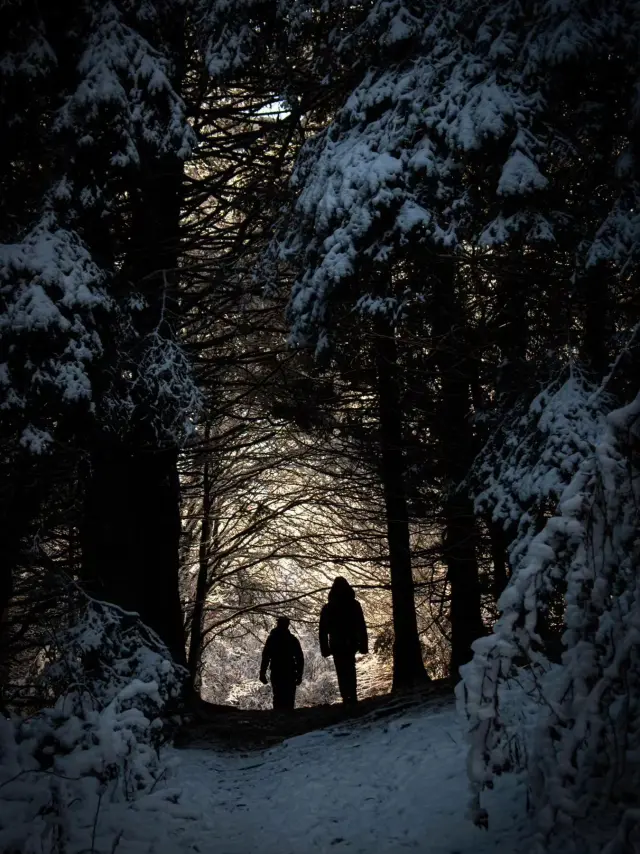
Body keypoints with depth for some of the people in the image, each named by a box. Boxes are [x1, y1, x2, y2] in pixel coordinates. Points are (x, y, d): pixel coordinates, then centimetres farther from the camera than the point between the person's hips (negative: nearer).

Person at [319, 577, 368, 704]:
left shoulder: (327, 608, 4)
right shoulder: (354, 605, 5)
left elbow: (323, 630, 1)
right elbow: (362, 627, 2)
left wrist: (324, 648, 2)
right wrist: (364, 644, 3)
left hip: (337, 645, -1)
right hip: (351, 643, 1)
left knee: (342, 672, -1)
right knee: (350, 670, 13)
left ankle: (347, 696, -14)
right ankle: (352, 697, 3)